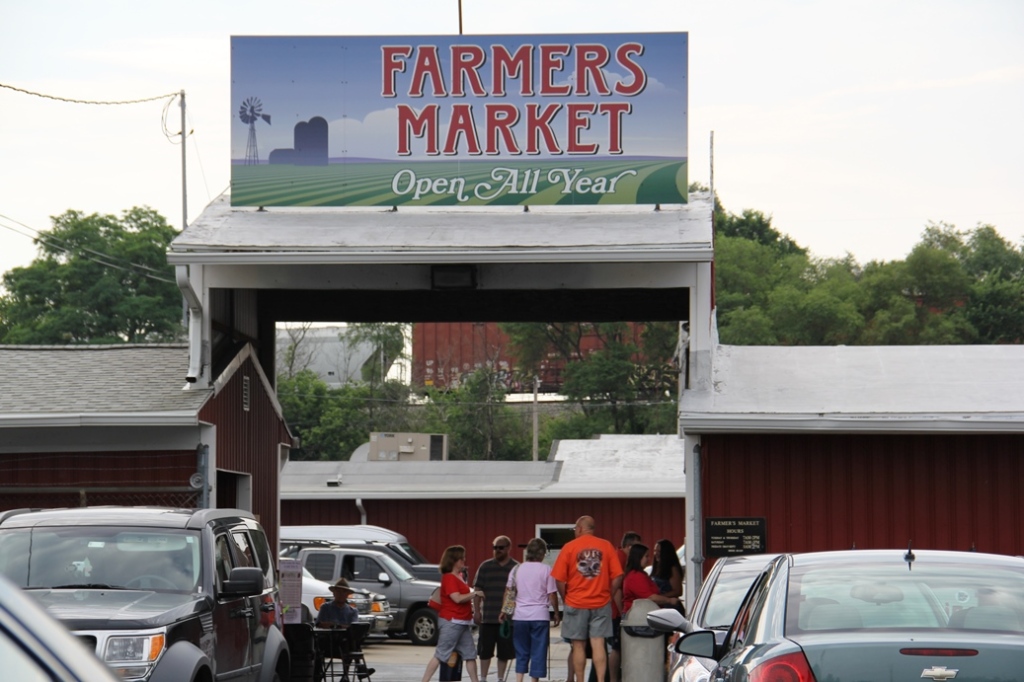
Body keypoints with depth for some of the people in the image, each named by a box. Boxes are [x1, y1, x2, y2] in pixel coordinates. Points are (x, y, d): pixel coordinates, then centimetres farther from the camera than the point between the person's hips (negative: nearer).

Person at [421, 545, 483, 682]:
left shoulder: (459, 576, 15)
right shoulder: (449, 578, -14)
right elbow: (457, 598, -23)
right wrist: (474, 593, -13)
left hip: (463, 622, 9)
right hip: (451, 621, -9)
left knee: (470, 654, 9)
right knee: (441, 654, -8)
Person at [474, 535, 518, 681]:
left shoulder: (517, 568, 4)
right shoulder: (485, 567, 6)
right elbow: (478, 589, 6)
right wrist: (476, 611, -1)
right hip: (487, 617, 0)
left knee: (504, 652, 4)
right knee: (485, 650, 3)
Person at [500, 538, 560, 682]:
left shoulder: (517, 570, 5)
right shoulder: (546, 570, -5)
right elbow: (552, 596, -4)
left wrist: (504, 611, 20)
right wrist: (556, 614, 8)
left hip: (520, 616, 3)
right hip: (540, 616, -3)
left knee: (521, 652, 12)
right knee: (538, 653, 3)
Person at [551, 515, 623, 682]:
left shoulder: (569, 547, -3)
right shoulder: (606, 546, 1)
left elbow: (559, 579, -5)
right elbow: (618, 576, -3)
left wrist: (566, 598, 9)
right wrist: (608, 595, 9)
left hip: (576, 604, -1)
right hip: (601, 604, 1)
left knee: (578, 646, 6)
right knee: (598, 644, -1)